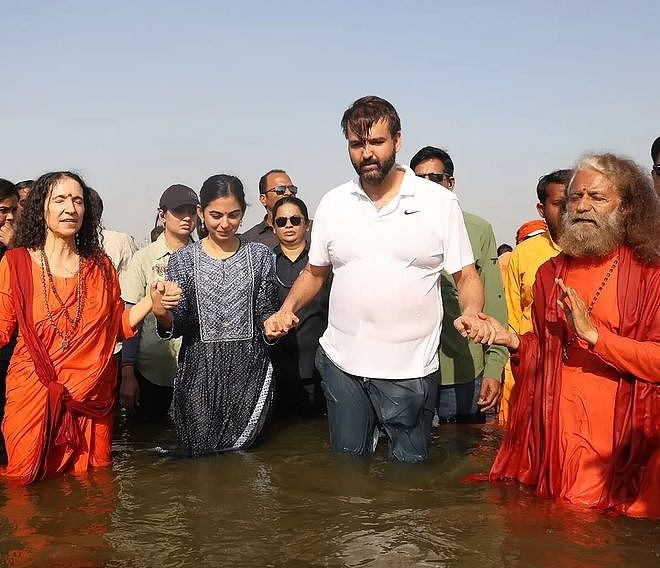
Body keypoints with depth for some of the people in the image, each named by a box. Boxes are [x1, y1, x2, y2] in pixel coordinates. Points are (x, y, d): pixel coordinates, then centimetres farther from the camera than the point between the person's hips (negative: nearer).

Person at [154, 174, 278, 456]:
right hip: (199, 371, 0)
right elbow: (178, 324, -1)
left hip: (249, 369, 1)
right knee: (201, 455, 6)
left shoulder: (260, 255, 5)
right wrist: (162, 315, -22)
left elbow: (265, 314, 8)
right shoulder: (183, 259, 2)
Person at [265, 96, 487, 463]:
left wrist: (471, 314, -20)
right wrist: (288, 309, -1)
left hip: (410, 371, -3)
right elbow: (315, 273, 16)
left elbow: (467, 277, 0)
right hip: (341, 364, 3)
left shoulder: (440, 203, -4)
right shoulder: (333, 204, 5)